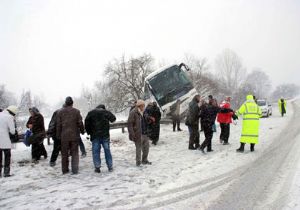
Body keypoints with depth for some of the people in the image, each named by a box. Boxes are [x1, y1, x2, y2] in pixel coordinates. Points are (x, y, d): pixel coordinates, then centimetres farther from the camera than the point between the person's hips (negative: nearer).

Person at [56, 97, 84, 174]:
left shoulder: (60, 112, 1)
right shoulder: (76, 111, -5)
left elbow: (58, 125, 3)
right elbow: (80, 123, -4)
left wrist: (58, 135, 11)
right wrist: (82, 131, 12)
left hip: (64, 136, 1)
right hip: (74, 135, -1)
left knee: (64, 153, 12)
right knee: (74, 153, 7)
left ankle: (65, 170, 19)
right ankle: (74, 170, 5)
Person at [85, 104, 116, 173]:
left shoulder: (91, 113, 6)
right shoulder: (106, 112, 2)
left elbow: (86, 123, 2)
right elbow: (113, 118, -2)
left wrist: (89, 132, 9)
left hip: (95, 135, 0)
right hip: (105, 135, 0)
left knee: (96, 151, 5)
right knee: (107, 150, 8)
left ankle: (97, 167, 3)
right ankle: (110, 167, 11)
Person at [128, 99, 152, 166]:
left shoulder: (143, 112, 12)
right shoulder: (133, 113, -14)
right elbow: (130, 123, -17)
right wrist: (132, 134, -22)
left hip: (145, 133, 8)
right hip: (138, 134, -8)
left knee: (146, 147, 14)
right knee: (139, 148, 3)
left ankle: (144, 160, 31)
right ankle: (138, 162, 17)